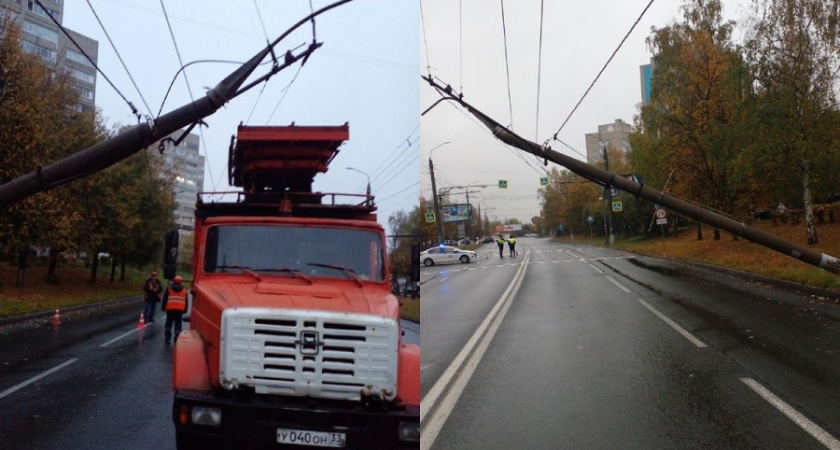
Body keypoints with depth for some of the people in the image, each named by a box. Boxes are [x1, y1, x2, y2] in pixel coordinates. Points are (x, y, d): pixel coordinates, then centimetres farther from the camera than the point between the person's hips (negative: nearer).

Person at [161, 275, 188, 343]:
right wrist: (185, 310, 16)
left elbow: (165, 299, 2)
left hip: (170, 309, -1)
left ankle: (167, 338, 10)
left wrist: (163, 308, 9)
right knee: (178, 324, 3)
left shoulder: (169, 289, 1)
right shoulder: (184, 290, 9)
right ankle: (177, 338, -4)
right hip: (180, 310, 1)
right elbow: (186, 302, 12)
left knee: (169, 323, 12)